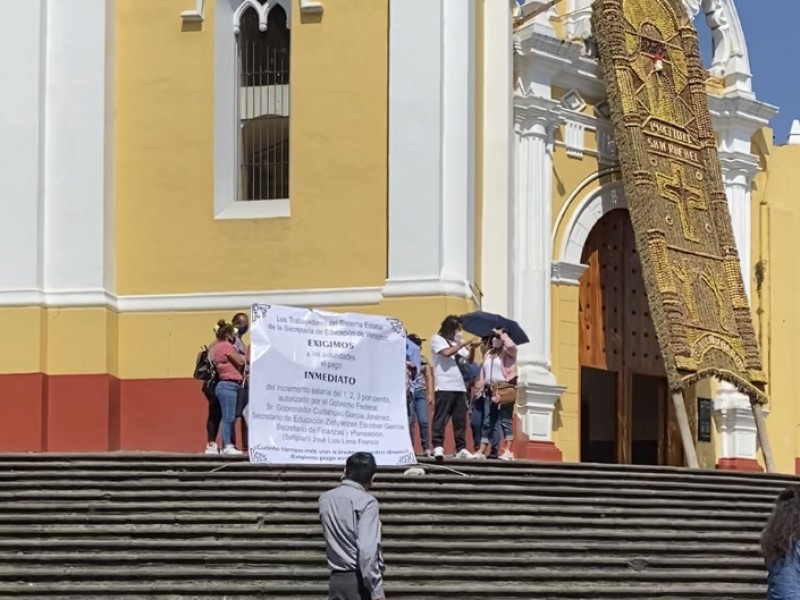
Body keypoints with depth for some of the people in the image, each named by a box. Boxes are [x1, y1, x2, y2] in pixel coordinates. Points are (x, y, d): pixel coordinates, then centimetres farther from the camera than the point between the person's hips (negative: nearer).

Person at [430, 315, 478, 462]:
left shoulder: (457, 343, 21)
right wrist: (464, 344, -10)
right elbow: (446, 352, -16)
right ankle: (438, 447, -13)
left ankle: (461, 448, 9)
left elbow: (469, 360, 18)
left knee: (460, 419, 6)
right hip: (444, 386, -7)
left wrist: (472, 348, 0)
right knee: (441, 418, -10)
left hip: (460, 386, 7)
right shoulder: (437, 339, 2)